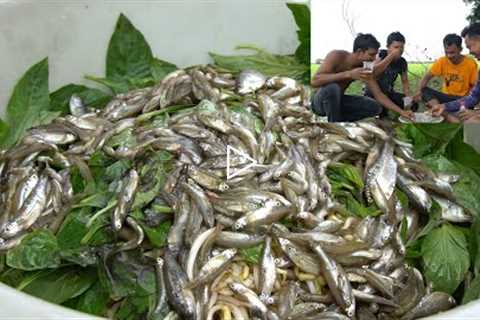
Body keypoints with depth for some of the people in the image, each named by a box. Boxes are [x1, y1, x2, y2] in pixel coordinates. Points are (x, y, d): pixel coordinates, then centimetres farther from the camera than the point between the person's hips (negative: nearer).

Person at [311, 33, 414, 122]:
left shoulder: (365, 69, -6)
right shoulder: (336, 56, -23)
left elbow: (378, 94, -2)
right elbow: (314, 81, -35)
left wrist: (401, 112, -11)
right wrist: (348, 74, -40)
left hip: (337, 101, 6)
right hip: (320, 101, -6)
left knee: (375, 107, -6)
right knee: (332, 88, -39)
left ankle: (337, 121, -6)